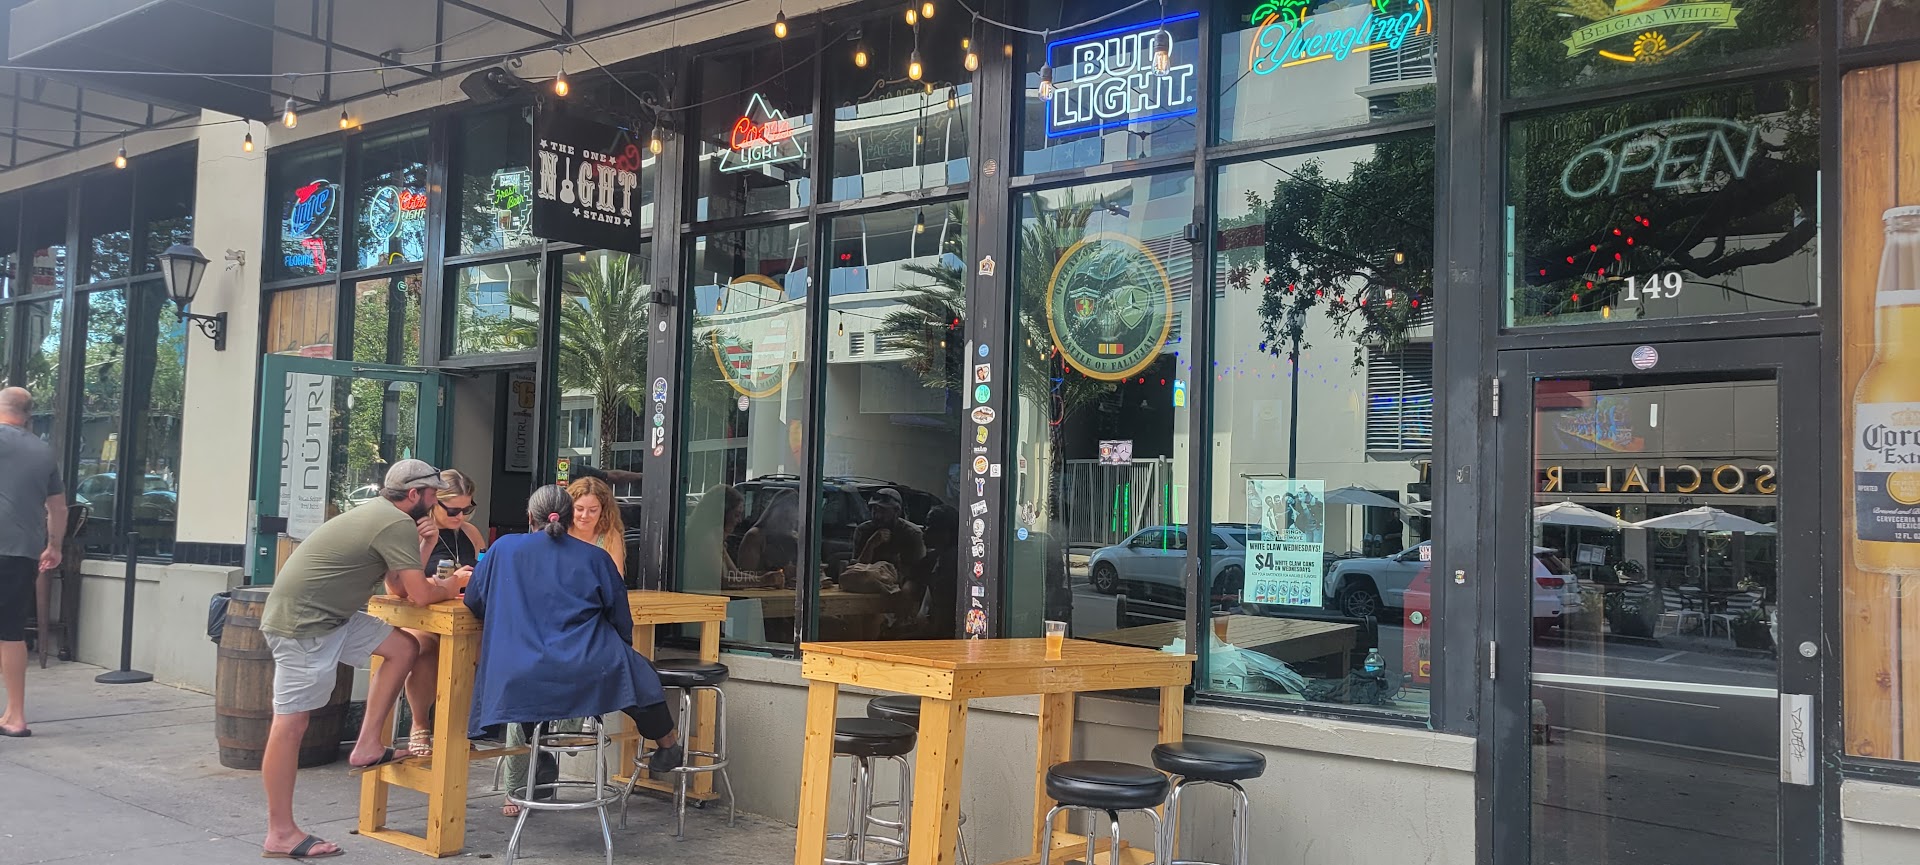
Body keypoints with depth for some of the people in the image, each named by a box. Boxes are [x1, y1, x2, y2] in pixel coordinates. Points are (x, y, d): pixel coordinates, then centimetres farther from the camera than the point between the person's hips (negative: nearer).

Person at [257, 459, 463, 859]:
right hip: (302, 623, -10)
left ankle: (367, 747, 10)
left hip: (327, 616, 10)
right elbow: (420, 595, -16)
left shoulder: (378, 516, 17)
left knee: (403, 647, 8)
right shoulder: (398, 523, -14)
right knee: (291, 723, -5)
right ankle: (281, 834, -1)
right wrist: (448, 588, 4)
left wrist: (424, 547, 9)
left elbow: (398, 587, 19)